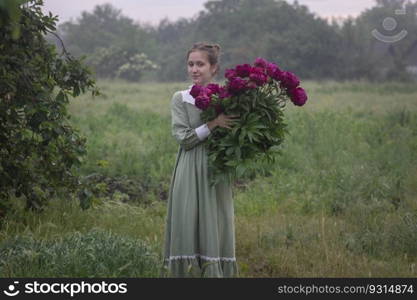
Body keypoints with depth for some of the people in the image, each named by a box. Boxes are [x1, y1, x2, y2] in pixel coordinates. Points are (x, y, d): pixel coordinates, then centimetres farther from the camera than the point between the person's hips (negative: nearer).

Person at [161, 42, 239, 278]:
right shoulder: (181, 99, 3)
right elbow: (183, 138, -7)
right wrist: (213, 124, -17)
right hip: (190, 175, -1)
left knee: (215, 228, 1)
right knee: (187, 227, -2)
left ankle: (216, 272, 5)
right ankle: (189, 271, 2)